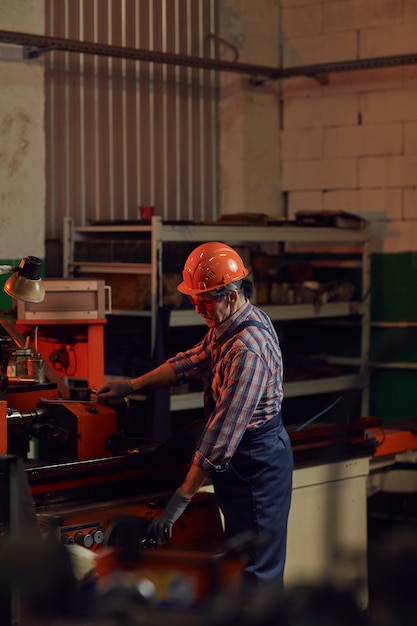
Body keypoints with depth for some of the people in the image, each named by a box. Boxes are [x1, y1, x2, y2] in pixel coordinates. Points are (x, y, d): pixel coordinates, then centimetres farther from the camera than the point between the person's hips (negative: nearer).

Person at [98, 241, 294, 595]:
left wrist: (181, 499, -28)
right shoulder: (228, 325, 0)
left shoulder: (249, 350, -30)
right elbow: (193, 361, 18)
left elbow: (222, 433, -31)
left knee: (257, 569, -1)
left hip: (258, 460, -10)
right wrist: (132, 386, 14)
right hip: (242, 457, 10)